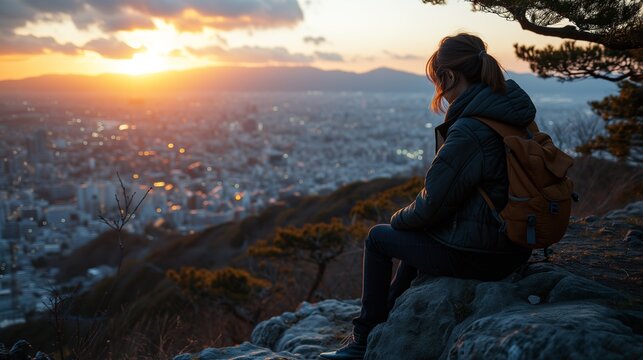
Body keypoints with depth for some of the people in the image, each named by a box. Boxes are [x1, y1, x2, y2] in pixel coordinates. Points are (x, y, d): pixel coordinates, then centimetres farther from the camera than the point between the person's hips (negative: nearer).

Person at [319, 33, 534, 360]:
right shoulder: (513, 115, 4)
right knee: (416, 234, 29)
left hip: (475, 256, -9)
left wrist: (399, 219, 1)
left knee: (378, 238, 9)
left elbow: (431, 207, -20)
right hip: (512, 246, 9)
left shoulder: (467, 132, -24)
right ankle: (388, 317, 38)